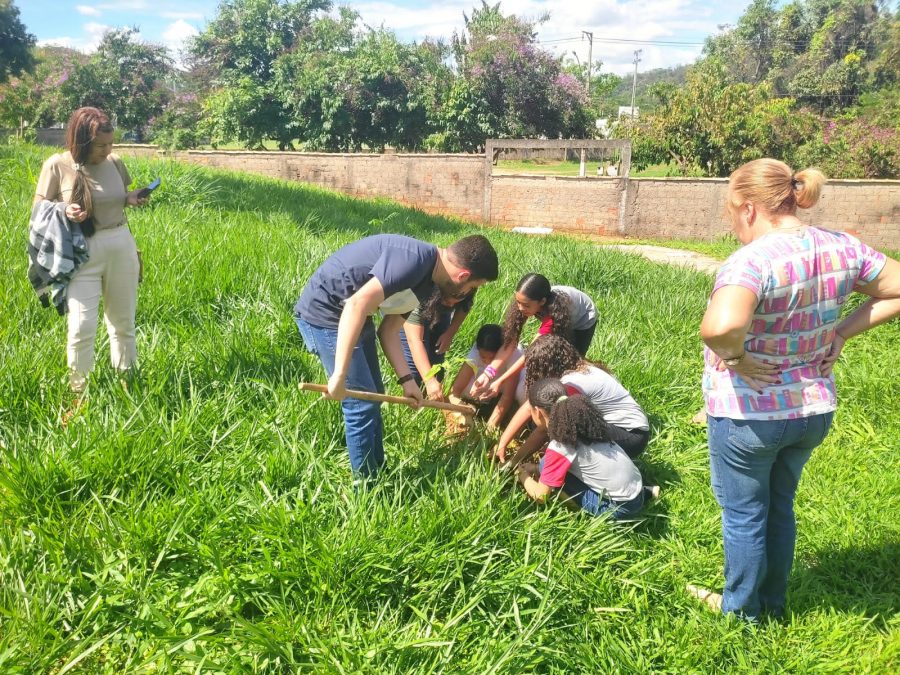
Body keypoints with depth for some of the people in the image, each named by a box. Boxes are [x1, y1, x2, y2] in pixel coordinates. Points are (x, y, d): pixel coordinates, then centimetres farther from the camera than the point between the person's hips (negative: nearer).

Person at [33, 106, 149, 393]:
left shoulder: (114, 162, 2)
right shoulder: (57, 165, -9)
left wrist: (131, 198, -4)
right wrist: (64, 211, -21)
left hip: (121, 247, 4)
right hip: (82, 253, -4)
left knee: (123, 322, 14)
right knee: (82, 327, -8)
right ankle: (79, 392, 10)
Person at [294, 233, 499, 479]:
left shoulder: (425, 282, 5)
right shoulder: (415, 259, -27)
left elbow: (389, 330, 11)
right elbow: (357, 304, -35)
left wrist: (406, 379, 3)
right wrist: (340, 375, -34)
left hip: (353, 317, 10)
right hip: (325, 313, -10)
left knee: (373, 395, 17)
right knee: (362, 404, -5)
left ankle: (377, 472, 32)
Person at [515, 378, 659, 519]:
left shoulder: (558, 447, -17)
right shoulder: (578, 422, 6)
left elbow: (540, 495, -10)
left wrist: (524, 475, 8)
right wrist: (536, 468, 18)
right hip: (635, 488, 8)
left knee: (546, 467, -7)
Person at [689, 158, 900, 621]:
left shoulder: (753, 260, -28)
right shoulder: (841, 249, -6)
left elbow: (720, 326, -47)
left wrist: (735, 357, -27)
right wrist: (842, 330, 0)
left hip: (748, 415, -7)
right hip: (814, 411, 7)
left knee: (743, 514, 15)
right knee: (780, 506, 26)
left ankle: (742, 609, 35)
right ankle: (773, 602, 43)